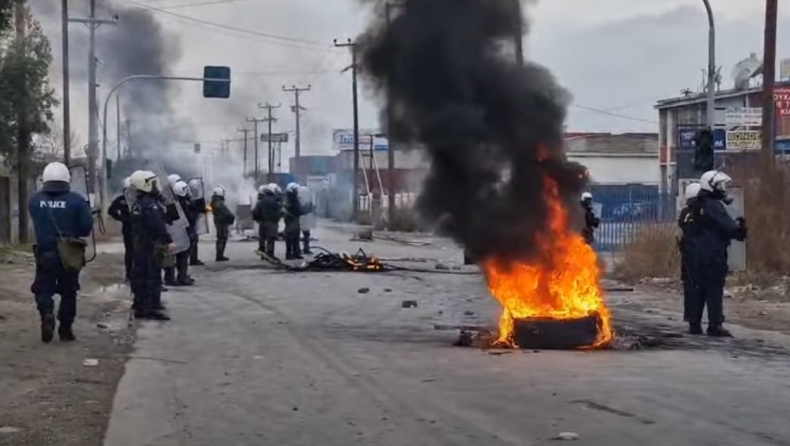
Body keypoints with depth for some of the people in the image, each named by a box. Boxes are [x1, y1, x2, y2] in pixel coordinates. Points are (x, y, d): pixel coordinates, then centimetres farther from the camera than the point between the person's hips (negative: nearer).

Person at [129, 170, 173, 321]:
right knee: (153, 277, -8)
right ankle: (152, 309, -10)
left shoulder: (137, 205, 15)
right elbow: (158, 226, -26)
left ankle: (140, 306, 18)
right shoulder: (150, 204, -17)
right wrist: (168, 241, -25)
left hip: (139, 246, 10)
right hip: (152, 246, -10)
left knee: (140, 276, 12)